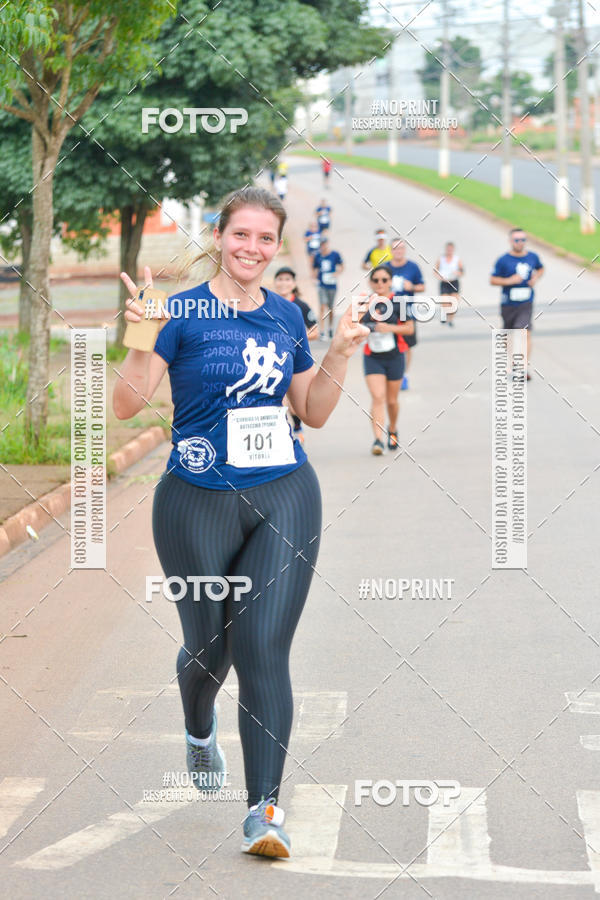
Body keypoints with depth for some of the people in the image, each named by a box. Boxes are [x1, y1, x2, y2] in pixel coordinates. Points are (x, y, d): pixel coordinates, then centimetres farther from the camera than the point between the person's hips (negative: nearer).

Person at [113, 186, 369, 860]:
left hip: (284, 500, 2)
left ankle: (265, 809, -6)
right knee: (208, 646, 12)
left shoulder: (286, 316, 7)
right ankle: (200, 732, 48)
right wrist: (139, 340, -28)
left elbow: (313, 413, 16)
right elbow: (126, 405, -12)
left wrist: (340, 354, 2)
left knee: (264, 649, -7)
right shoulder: (183, 313, -7)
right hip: (199, 504, -2)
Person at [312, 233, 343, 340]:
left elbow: (341, 266, 7)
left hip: (332, 284, 0)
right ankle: (322, 332, -13)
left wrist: (336, 273, -10)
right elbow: (314, 269, 13)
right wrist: (315, 278, -3)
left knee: (331, 308, 12)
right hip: (321, 285, 0)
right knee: (323, 307, -11)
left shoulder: (335, 254, -2)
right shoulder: (317, 256, 1)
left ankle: (331, 328, 33)